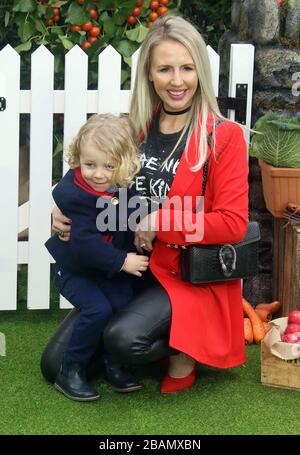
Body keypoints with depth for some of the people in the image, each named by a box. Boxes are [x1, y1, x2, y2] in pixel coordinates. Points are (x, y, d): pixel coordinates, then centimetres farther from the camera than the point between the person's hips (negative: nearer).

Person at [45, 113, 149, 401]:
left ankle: (114, 367, 6)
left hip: (111, 269, 5)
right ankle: (70, 373, -6)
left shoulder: (125, 187, -8)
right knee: (98, 310, -22)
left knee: (123, 305, -15)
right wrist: (122, 261, -25)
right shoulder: (72, 194, -25)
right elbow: (84, 243, -28)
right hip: (75, 270, -5)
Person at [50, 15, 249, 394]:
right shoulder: (137, 129, 4)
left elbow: (232, 223, -16)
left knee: (123, 337, -33)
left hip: (190, 277, -6)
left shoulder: (223, 136, -11)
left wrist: (159, 222, -18)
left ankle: (183, 350, 1)